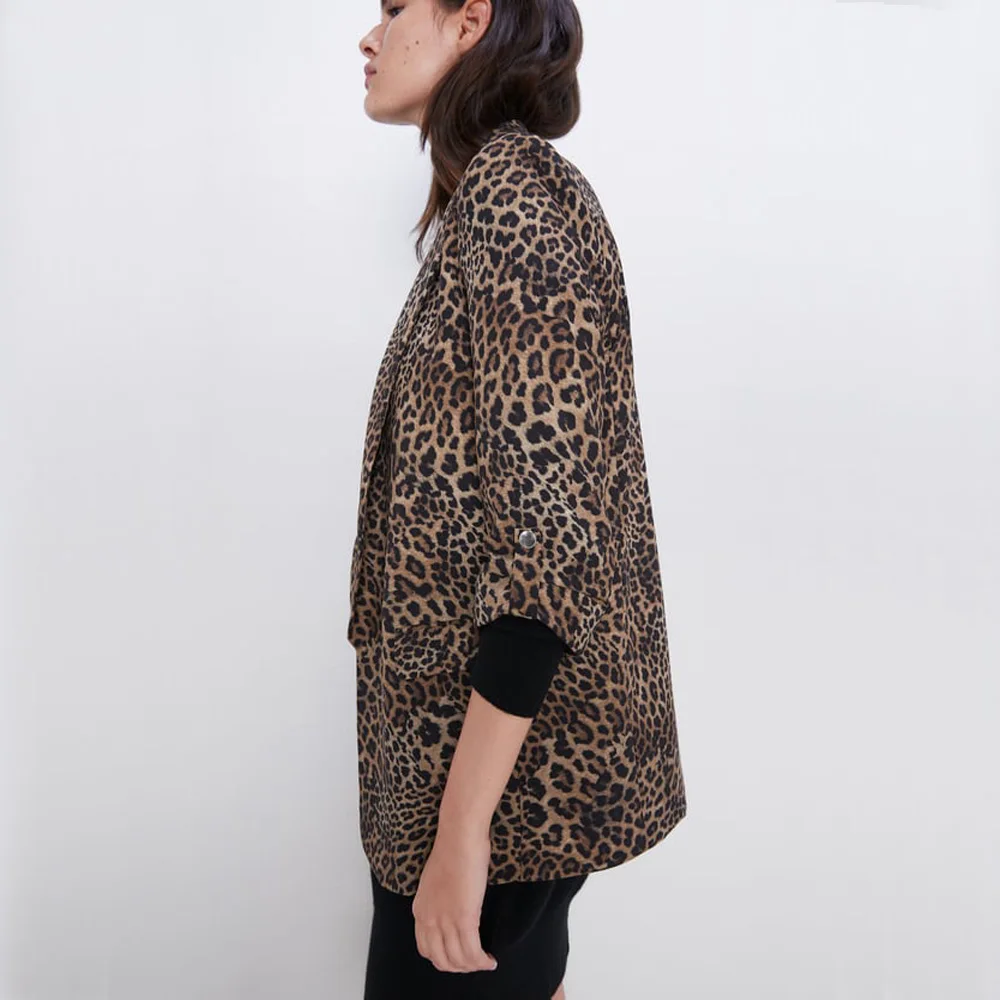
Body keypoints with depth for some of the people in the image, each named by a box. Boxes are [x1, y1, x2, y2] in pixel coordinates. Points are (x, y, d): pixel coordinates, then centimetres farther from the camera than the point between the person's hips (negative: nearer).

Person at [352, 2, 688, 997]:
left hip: (505, 744, -9)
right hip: (490, 732, 9)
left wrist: (462, 821, -23)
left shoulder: (510, 192, -17)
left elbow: (550, 526, -25)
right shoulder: (495, 189, 13)